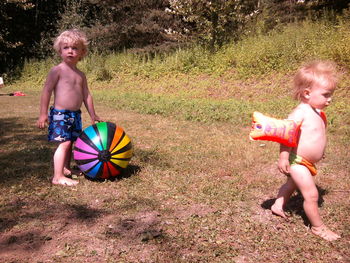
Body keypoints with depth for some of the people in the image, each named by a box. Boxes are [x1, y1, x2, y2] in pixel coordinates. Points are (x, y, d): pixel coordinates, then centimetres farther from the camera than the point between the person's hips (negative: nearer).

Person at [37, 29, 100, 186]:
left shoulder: (81, 75, 12)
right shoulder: (57, 70, -8)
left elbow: (86, 95, 17)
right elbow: (46, 91, -10)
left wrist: (92, 114, 15)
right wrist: (43, 113, -14)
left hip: (75, 114, 7)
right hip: (60, 113, -7)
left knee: (71, 142, 14)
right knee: (64, 143, -13)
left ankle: (66, 169, 31)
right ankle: (58, 177, -9)